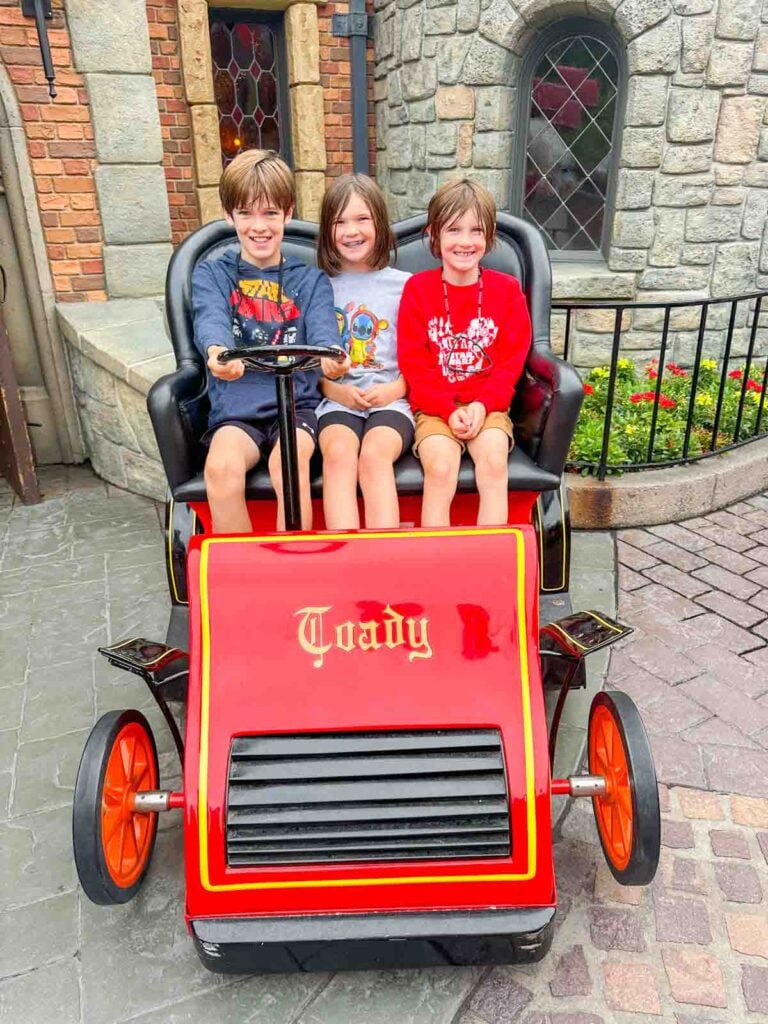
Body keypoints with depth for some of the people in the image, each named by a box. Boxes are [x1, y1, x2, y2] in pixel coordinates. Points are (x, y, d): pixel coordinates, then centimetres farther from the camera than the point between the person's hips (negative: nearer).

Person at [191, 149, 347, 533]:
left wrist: (329, 356, -33)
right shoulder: (211, 273, 11)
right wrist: (216, 353, -36)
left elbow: (323, 332, -7)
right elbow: (211, 321, -11)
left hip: (296, 403, 0)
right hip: (235, 407, 0)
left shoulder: (311, 281, 13)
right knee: (221, 466, -30)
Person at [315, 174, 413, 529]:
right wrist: (332, 388, -6)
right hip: (336, 401, 1)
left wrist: (395, 388, -9)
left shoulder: (403, 286, 10)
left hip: (392, 401, -1)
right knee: (339, 452, -31)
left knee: (375, 454, -31)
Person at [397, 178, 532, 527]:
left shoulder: (506, 289, 6)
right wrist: (450, 409, -13)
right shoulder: (417, 288, 2)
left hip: (488, 405, 1)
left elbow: (512, 360, 3)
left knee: (494, 460, -27)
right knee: (440, 467, -27)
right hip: (435, 407, -1)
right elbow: (413, 362, -2)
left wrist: (481, 405, -13)